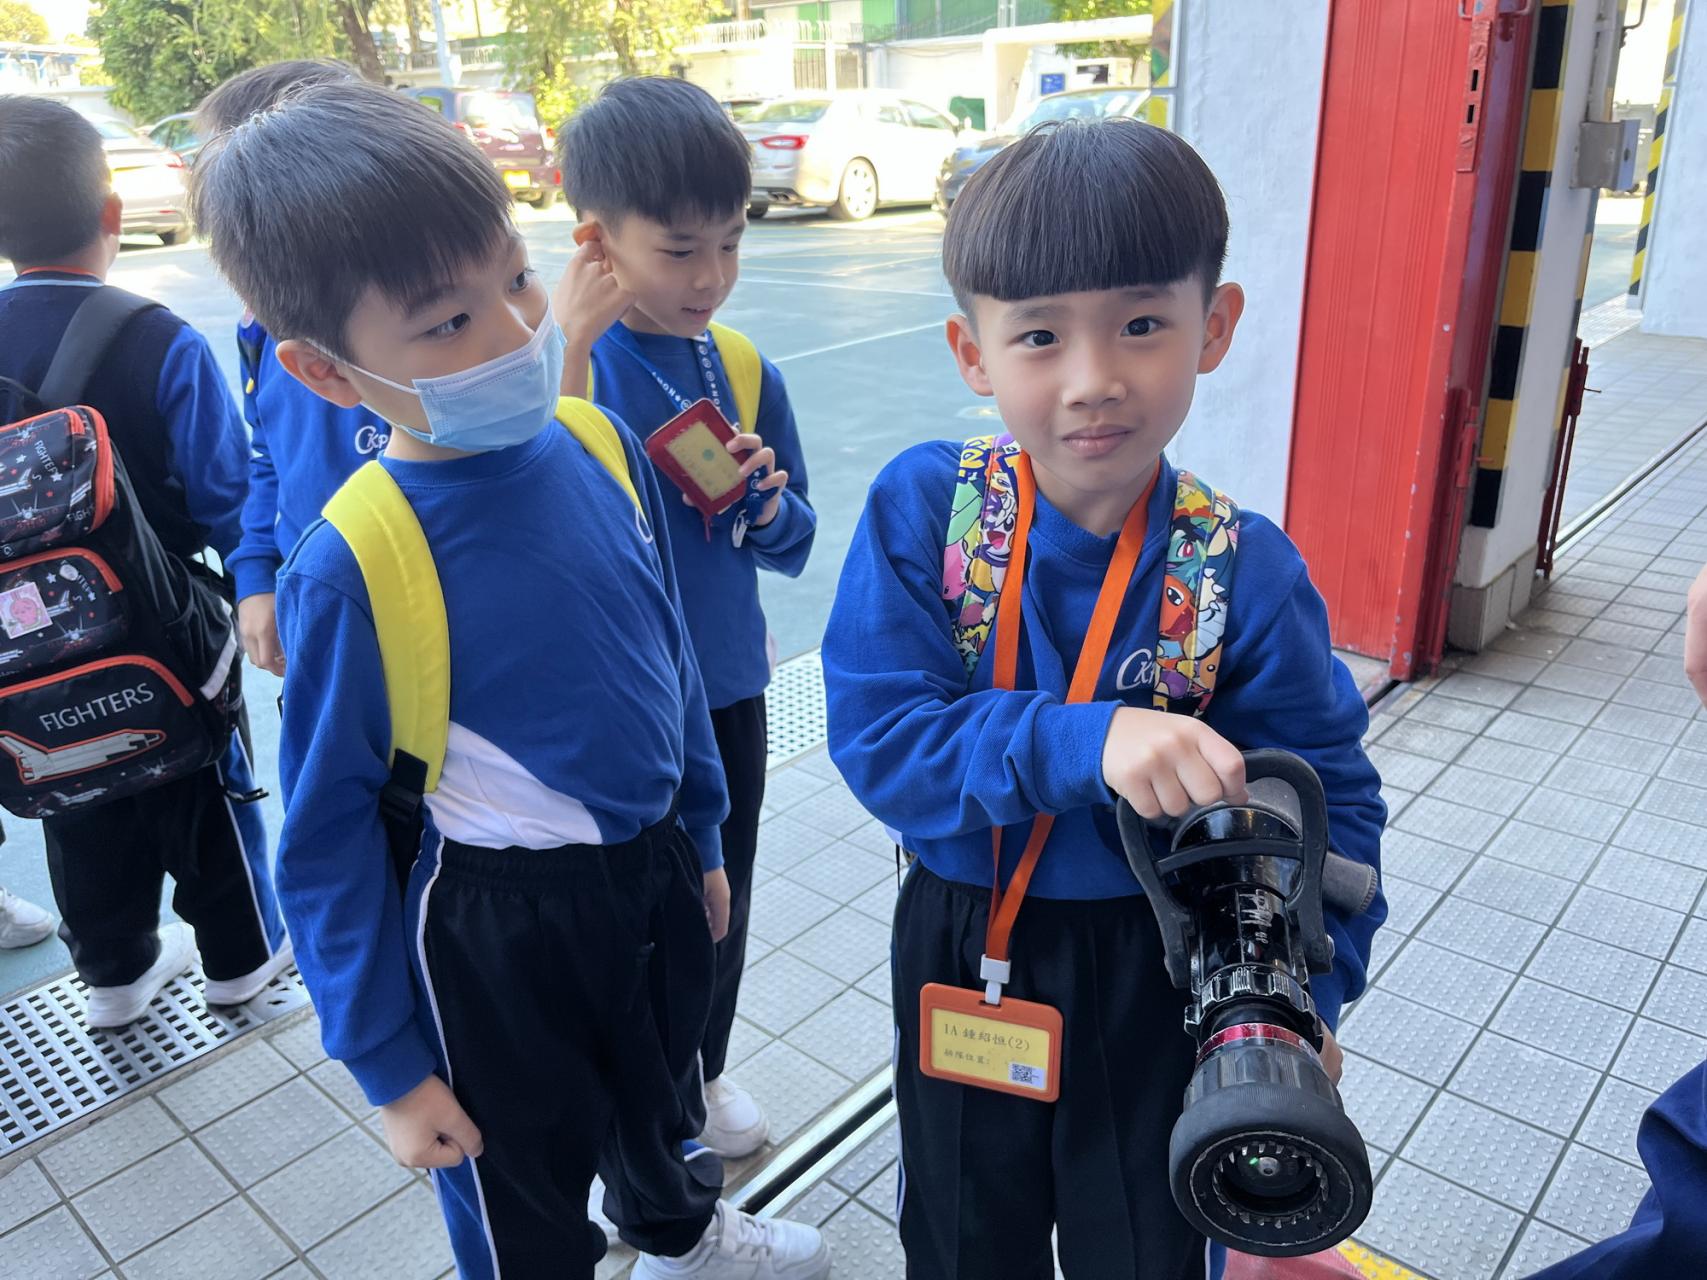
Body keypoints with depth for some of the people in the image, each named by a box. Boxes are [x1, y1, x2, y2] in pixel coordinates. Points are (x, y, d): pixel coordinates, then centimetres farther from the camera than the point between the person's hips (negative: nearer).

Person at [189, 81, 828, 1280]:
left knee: (662, 1097, 33)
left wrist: (702, 838, 12)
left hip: (655, 864, 5)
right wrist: (387, 1061, -7)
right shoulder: (350, 564, -25)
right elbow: (329, 830, -14)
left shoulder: (599, 447, -12)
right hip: (496, 924, -5)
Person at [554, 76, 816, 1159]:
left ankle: (702, 1069, 46)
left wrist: (762, 498, -19)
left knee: (722, 900, 20)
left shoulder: (747, 372, -3)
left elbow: (794, 546, 3)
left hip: (726, 688, 4)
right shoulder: (565, 359, -13)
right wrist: (570, 349, -32)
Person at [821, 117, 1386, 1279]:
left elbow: (1328, 800, -8)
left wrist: (1310, 990, -21)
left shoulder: (1244, 573, -18)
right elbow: (877, 738, -23)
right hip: (961, 953, 1)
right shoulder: (922, 510, -18)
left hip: (1157, 968, 0)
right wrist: (1087, 741, -35)